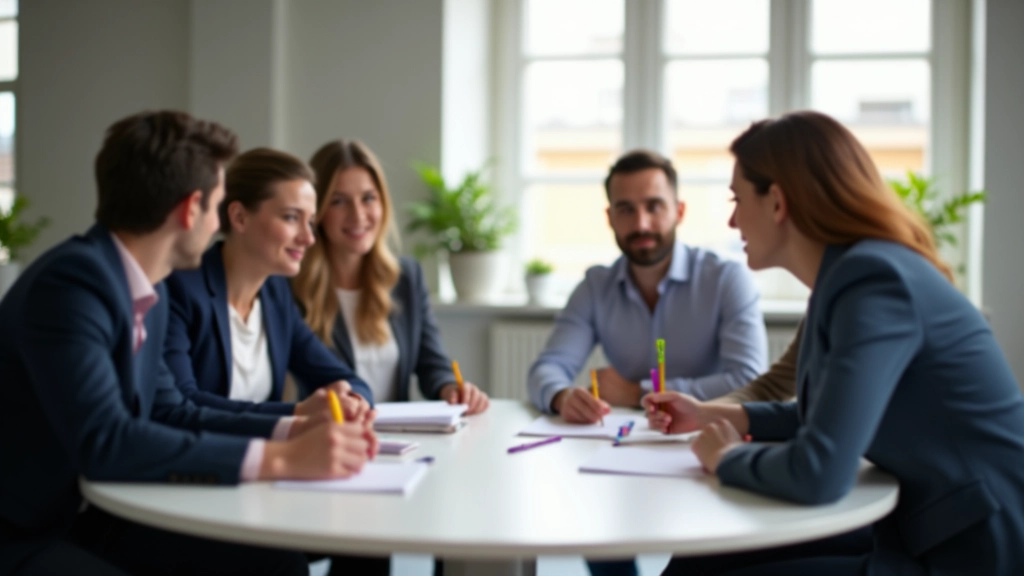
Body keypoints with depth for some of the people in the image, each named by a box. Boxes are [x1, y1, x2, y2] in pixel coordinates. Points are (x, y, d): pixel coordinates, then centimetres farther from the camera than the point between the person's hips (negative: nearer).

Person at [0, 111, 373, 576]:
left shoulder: (148, 290, 4)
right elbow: (104, 442, -31)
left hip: (88, 517, 8)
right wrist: (280, 460, -30)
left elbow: (167, 413, 12)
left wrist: (292, 430, 0)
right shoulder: (71, 282, -22)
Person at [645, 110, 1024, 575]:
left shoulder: (872, 280, -21)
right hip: (931, 534, 8)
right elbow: (828, 418, 23)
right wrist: (713, 415, 19)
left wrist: (725, 457, -10)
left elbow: (818, 474, -29)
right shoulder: (851, 272, 7)